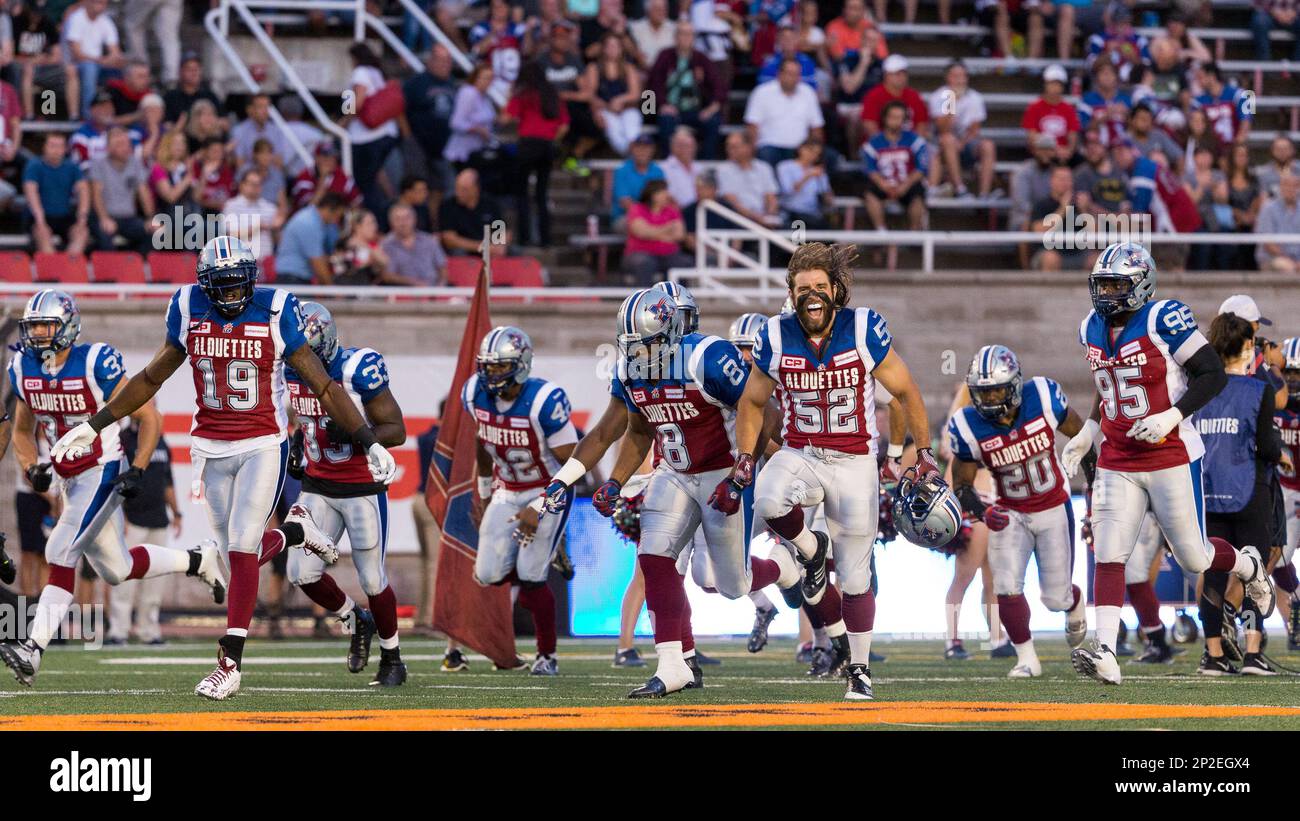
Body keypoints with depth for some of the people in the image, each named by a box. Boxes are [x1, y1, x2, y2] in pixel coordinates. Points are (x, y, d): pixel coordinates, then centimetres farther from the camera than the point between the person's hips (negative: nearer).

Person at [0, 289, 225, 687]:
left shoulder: (96, 364, -18)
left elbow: (149, 417, -11)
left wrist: (138, 471, -18)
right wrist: (32, 469, -4)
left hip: (104, 473, -8)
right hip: (69, 480, 8)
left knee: (62, 553, -21)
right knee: (116, 570, 14)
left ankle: (33, 648, -24)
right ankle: (198, 560, 36)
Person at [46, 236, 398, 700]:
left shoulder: (275, 312, -10)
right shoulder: (189, 309, -1)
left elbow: (323, 386, -4)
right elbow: (152, 377, 12)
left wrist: (370, 443, -6)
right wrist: (93, 427, 13)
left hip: (263, 447, -3)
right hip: (210, 448, 3)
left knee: (242, 549, -11)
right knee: (241, 552, 4)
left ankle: (231, 662, -5)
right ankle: (294, 531, 37)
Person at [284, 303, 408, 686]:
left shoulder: (358, 371, -19)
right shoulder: (294, 371, 0)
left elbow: (396, 431, -15)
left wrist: (355, 434, -30)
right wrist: (298, 443, 3)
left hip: (363, 488, -6)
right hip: (318, 487, 6)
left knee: (372, 580, 1)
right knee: (303, 573, -4)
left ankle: (392, 658, 21)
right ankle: (356, 621, 22)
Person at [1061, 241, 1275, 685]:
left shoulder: (1164, 320, -15)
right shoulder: (1092, 329, 7)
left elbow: (1213, 375, -14)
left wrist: (1172, 417, -24)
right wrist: (1087, 434, 14)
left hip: (1171, 457, -5)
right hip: (1118, 461, 5)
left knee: (1193, 558, 5)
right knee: (1108, 554, -10)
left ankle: (1247, 565, 38)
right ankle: (1104, 652, -16)